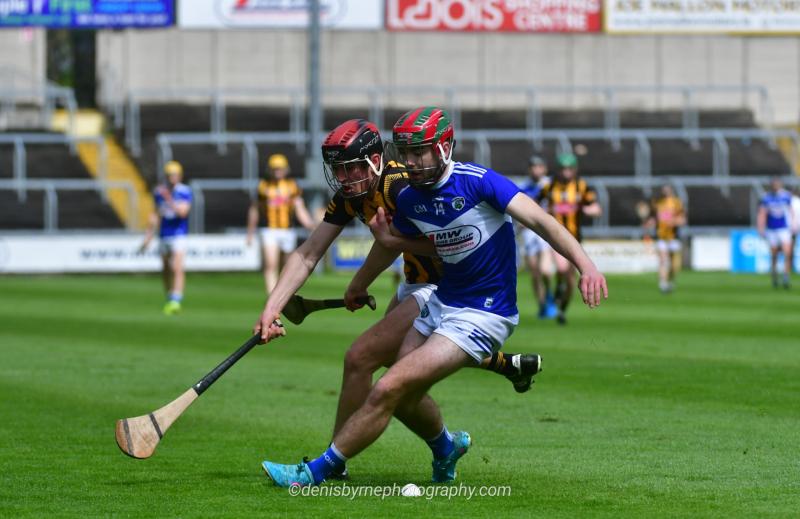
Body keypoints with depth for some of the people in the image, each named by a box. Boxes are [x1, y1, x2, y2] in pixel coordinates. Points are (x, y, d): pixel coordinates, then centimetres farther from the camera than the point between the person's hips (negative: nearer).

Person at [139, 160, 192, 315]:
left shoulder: (185, 192, -5)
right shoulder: (159, 191, 9)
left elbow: (183, 212, -18)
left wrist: (169, 199, -28)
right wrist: (148, 236, 18)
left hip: (179, 234, -5)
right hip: (164, 236, 5)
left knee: (177, 268, -18)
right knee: (165, 270, 10)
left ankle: (176, 301, -24)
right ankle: (169, 300, 23)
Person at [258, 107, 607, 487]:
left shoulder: (477, 182, -19)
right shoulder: (408, 199, 2)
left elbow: (539, 220, -24)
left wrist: (585, 266, -36)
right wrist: (390, 239, -3)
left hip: (483, 315, -8)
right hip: (441, 302, 8)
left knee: (388, 390, -13)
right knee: (403, 401, 11)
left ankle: (319, 470, -2)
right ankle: (446, 448, 43)